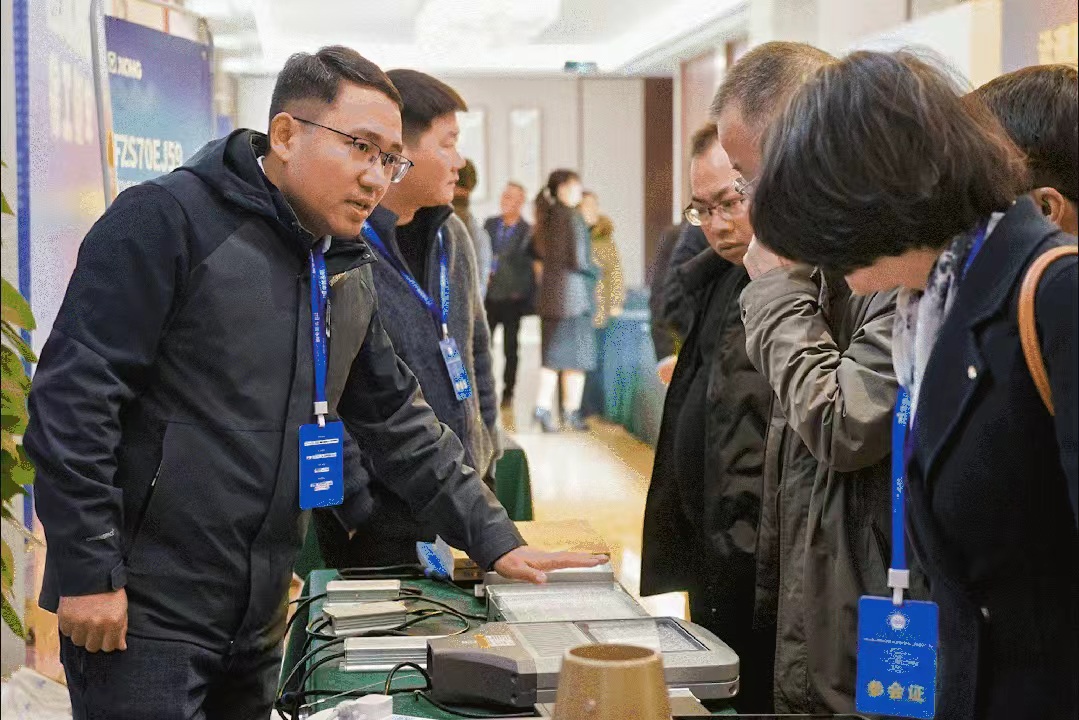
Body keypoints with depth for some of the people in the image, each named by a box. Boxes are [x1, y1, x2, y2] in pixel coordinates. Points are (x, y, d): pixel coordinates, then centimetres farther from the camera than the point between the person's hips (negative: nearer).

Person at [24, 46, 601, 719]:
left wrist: (496, 540, 9)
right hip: (141, 612, -7)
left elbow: (399, 422, 16)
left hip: (259, 616, 8)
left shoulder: (350, 275, 11)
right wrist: (88, 572, -18)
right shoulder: (169, 220, -12)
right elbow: (74, 389, -16)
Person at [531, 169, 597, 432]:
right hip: (573, 291, -7)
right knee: (576, 353, 3)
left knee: (552, 353, 11)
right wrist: (592, 271, 1)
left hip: (549, 290, 7)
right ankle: (571, 411, 8)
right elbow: (578, 259, -17)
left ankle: (543, 406, 5)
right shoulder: (572, 217, -14)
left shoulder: (545, 216, 8)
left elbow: (537, 251, 16)